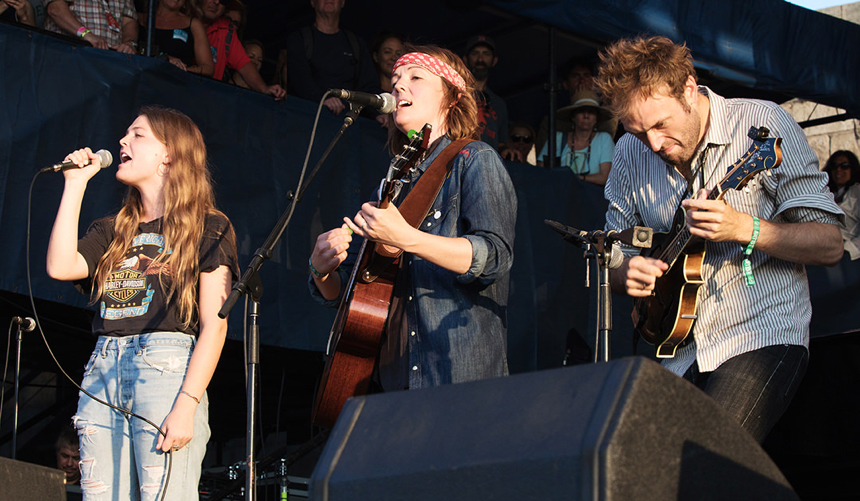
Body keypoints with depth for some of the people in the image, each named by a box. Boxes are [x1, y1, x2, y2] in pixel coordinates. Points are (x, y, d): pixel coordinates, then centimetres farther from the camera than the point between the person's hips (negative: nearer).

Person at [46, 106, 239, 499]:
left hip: (167, 365, -5)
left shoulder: (208, 228, 6)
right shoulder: (113, 231, 23)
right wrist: (75, 184, 9)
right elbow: (61, 267, 3)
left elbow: (214, 325, -3)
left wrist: (187, 405, -15)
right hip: (102, 373, 5)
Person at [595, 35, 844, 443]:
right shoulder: (629, 156, 6)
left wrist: (743, 229, -23)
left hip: (762, 335, -5)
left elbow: (829, 245, -8)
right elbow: (612, 257, 17)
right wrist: (626, 274, -7)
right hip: (677, 348, 5)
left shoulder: (764, 125, -7)